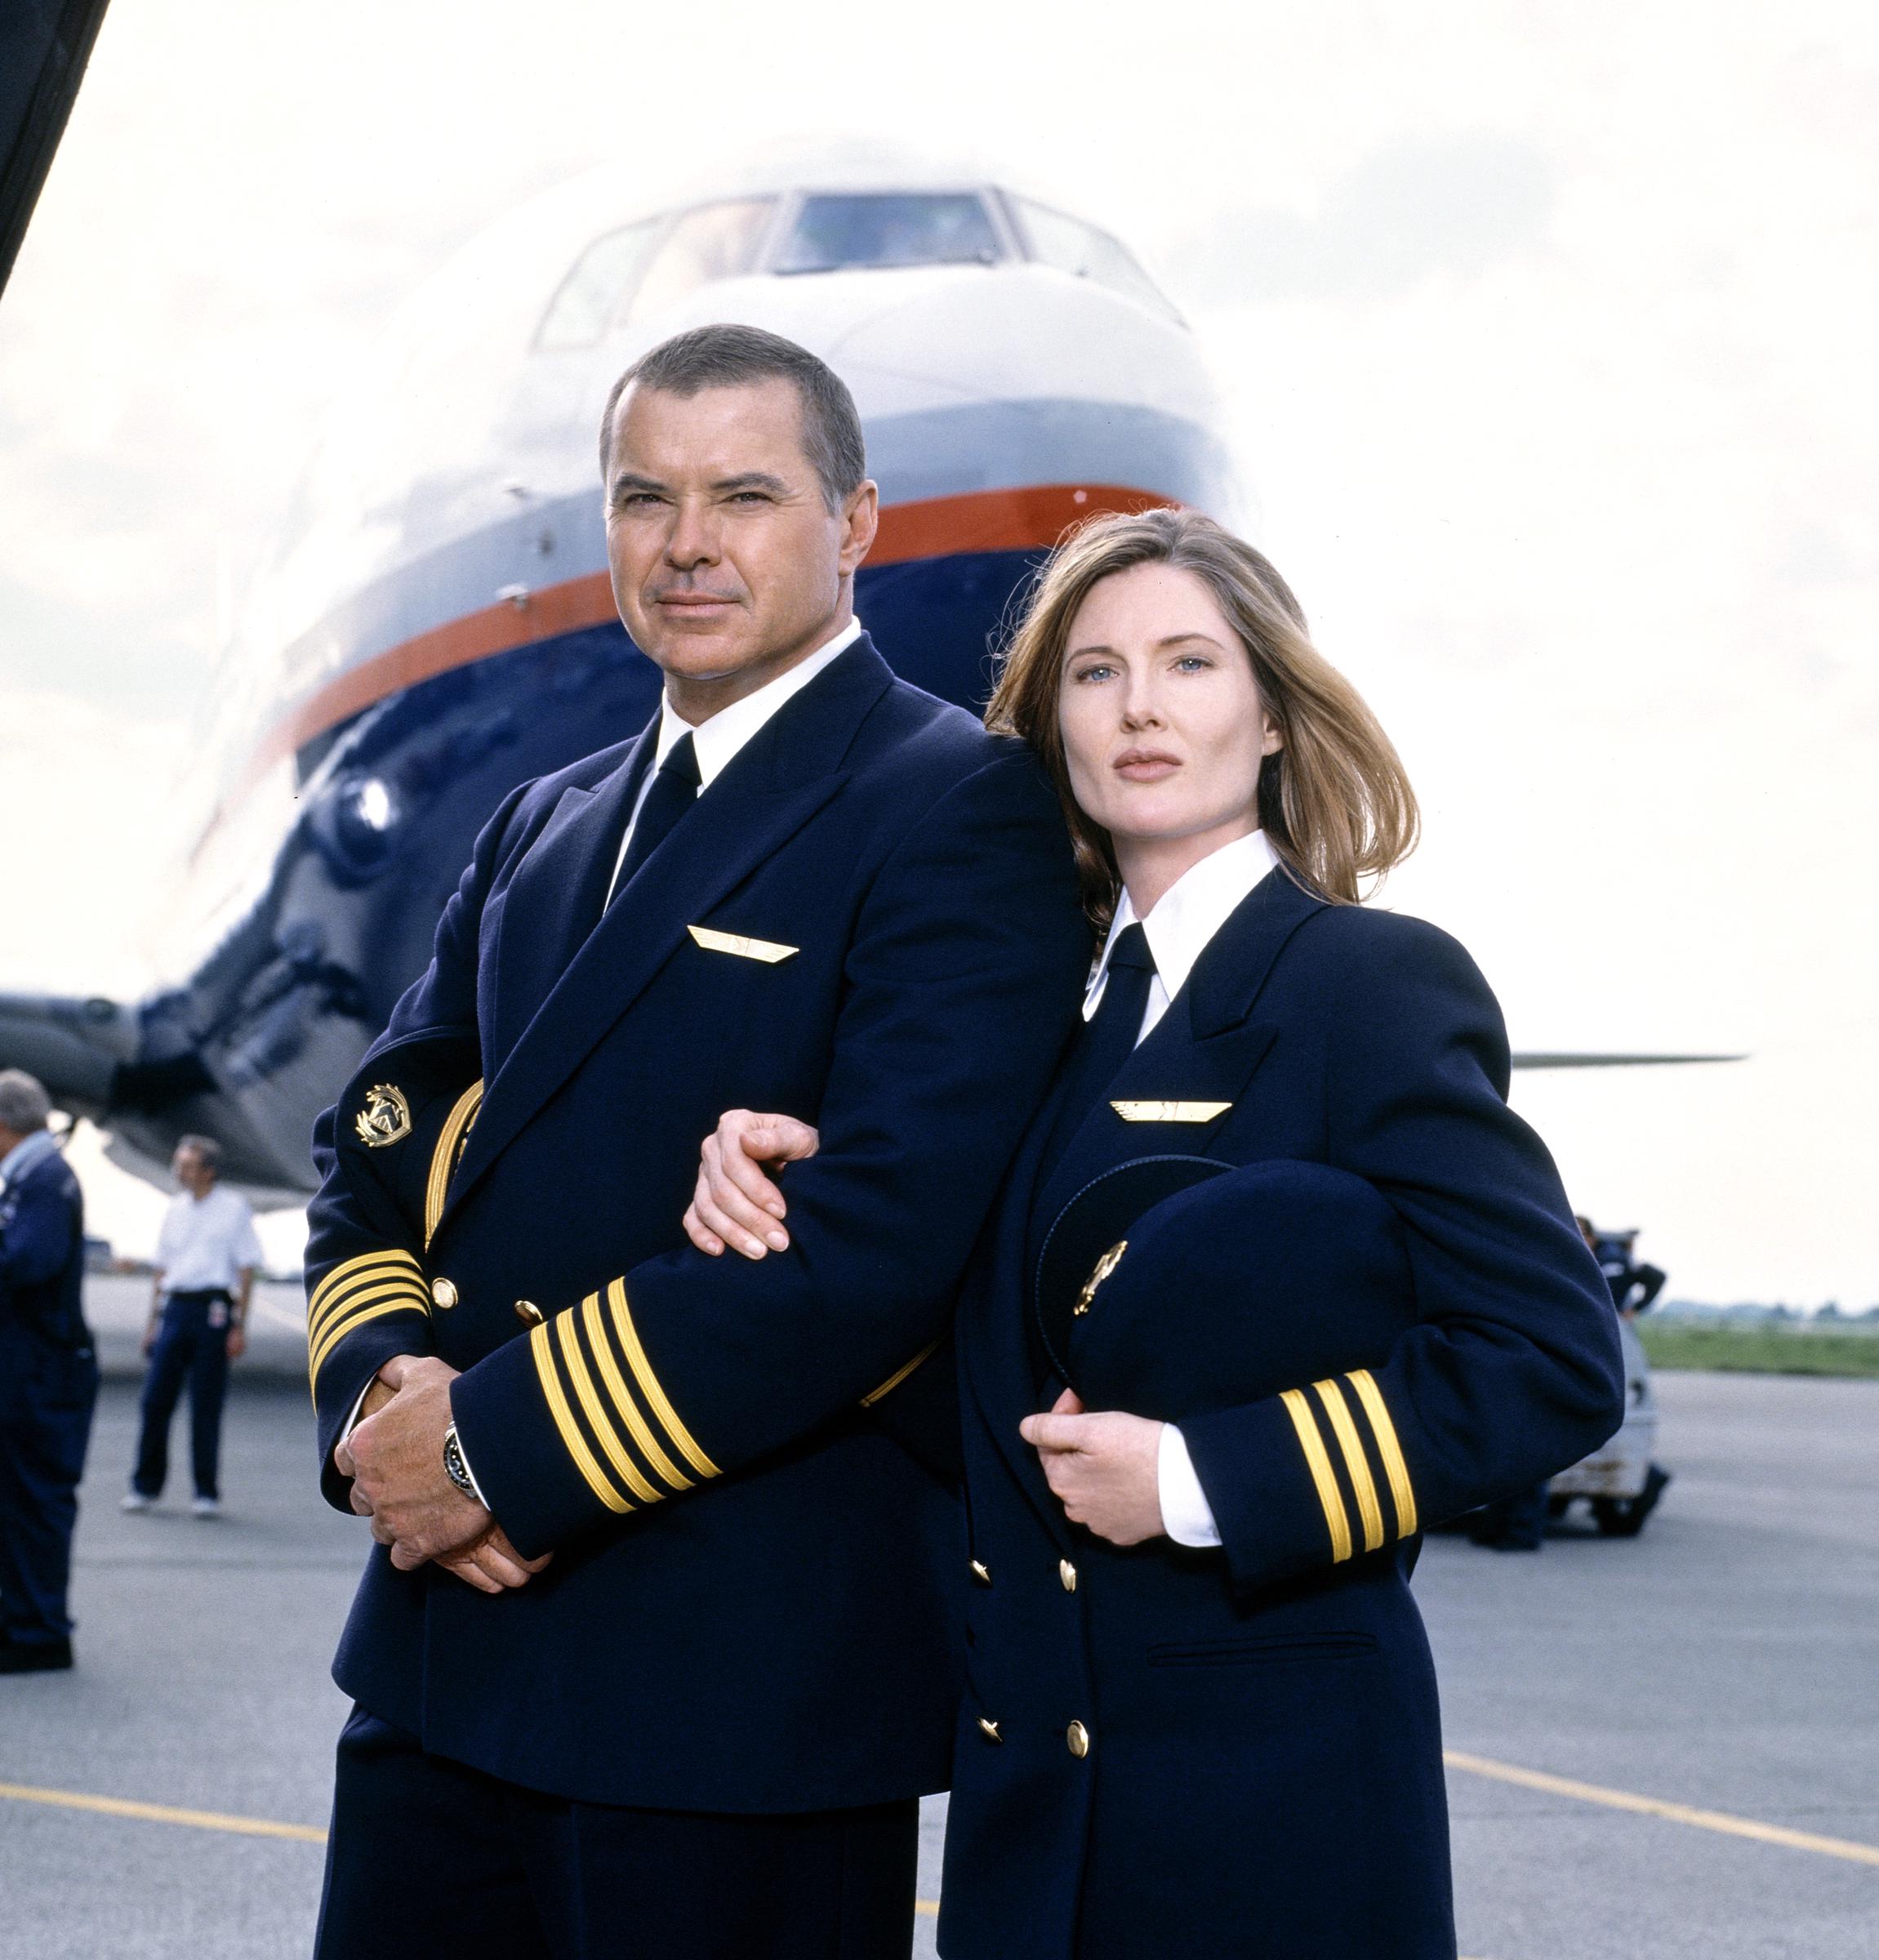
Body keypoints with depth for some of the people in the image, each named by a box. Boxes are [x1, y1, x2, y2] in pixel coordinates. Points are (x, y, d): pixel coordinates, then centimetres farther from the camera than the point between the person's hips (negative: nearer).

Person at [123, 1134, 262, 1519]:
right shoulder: (176, 1209, 15)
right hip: (174, 1308, 5)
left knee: (206, 1404, -1)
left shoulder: (234, 1207, 0)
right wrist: (153, 1323, 16)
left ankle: (207, 1492, 7)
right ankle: (145, 1486, 10)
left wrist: (240, 1326, -8)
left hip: (213, 1309, -5)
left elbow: (247, 1269, -2)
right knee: (155, 1399, 1)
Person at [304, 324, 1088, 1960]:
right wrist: (379, 1389, -7)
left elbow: (882, 1233, -20)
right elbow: (379, 1139, 13)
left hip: (742, 1683, -6)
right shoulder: (548, 825, 16)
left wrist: (501, 1441, -17)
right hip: (441, 1638, 7)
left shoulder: (961, 806, -9)